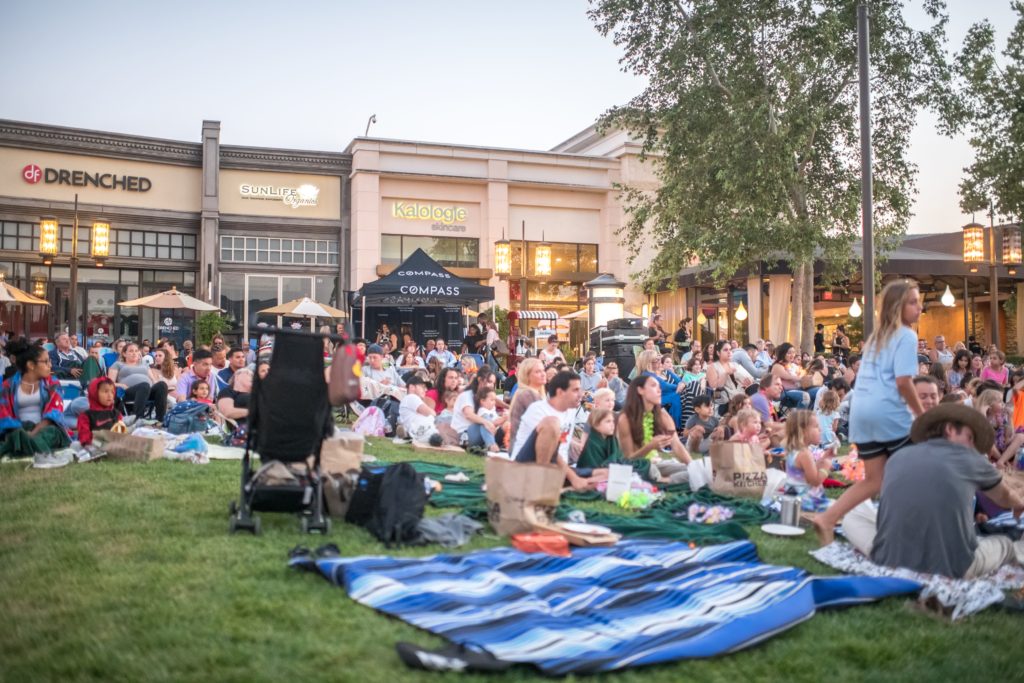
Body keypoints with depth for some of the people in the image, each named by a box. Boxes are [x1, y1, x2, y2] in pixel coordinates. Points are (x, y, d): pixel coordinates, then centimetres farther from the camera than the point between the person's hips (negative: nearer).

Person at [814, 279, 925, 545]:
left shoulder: (875, 336, 21)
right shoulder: (906, 336, -3)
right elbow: (903, 382, -13)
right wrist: (922, 415, -3)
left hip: (859, 412, 8)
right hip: (888, 412, -8)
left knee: (874, 479, 11)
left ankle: (827, 519, -1)